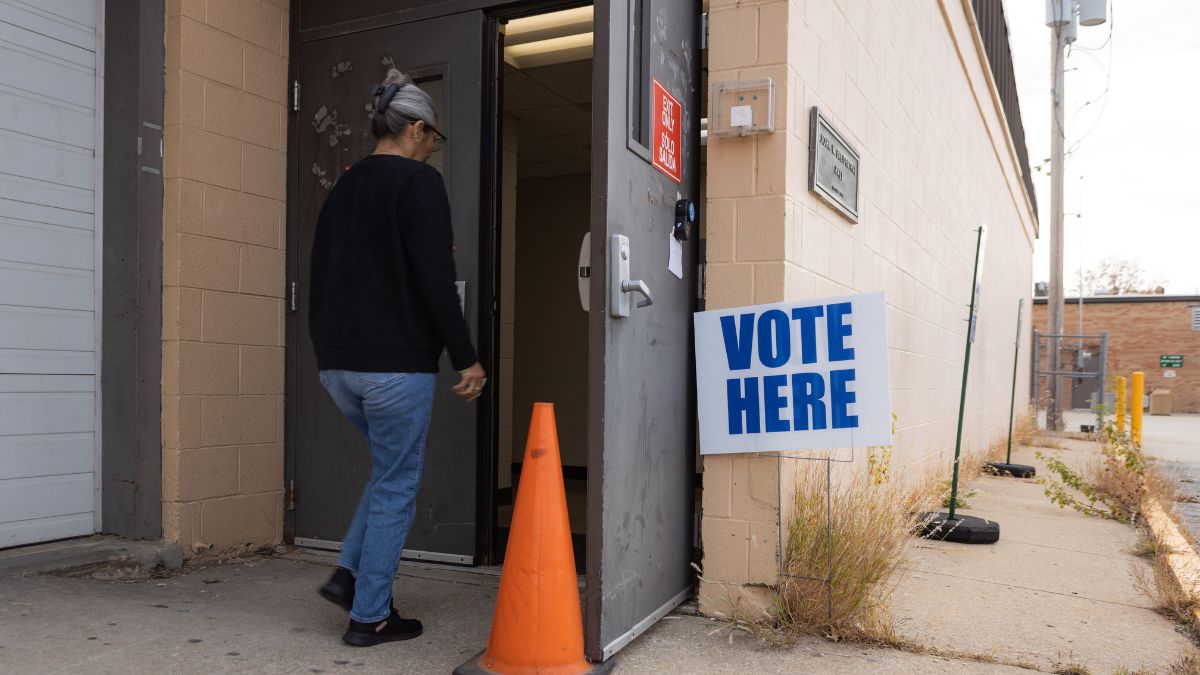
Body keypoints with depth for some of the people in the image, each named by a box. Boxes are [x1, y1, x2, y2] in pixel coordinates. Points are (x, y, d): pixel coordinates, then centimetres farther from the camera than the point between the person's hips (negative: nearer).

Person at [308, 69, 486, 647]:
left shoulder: (343, 187, 15)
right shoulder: (419, 182, -9)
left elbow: (326, 273, 19)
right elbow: (435, 279, -18)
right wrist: (465, 358, -13)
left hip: (337, 362, 8)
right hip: (396, 363, -8)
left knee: (389, 469, 25)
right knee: (396, 487, 5)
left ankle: (349, 574, 17)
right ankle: (369, 616, 13)